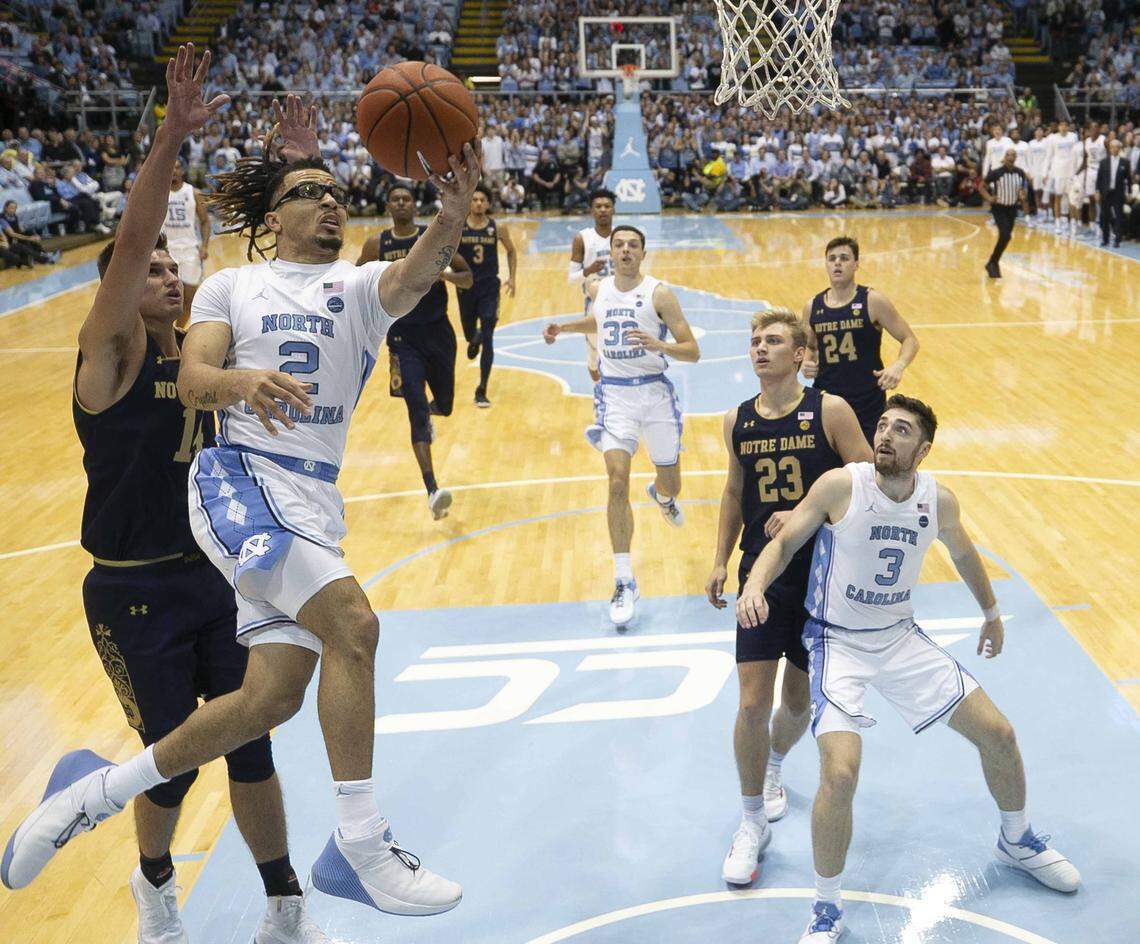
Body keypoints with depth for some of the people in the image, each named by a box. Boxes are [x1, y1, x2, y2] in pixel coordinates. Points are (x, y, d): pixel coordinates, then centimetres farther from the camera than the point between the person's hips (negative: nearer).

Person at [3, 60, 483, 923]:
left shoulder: (360, 287, 13)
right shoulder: (231, 286, 10)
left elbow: (415, 276, -11)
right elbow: (191, 381, -4)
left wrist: (453, 213, -33)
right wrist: (241, 380, -28)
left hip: (314, 501, 4)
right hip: (241, 479, -4)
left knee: (273, 698, 1)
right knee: (351, 622, -24)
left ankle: (94, 791, 21)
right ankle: (360, 848, -14)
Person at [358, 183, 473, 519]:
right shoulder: (376, 244, -1)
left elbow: (468, 279, 2)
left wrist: (446, 274, -18)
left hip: (438, 333, 2)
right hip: (403, 338, -2)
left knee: (444, 405, 16)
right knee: (417, 412, -14)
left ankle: (427, 414, 57)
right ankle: (433, 492, -19)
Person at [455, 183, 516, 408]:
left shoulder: (498, 228, -4)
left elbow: (511, 251, 11)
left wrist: (511, 278, 3)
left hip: (489, 288, -1)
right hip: (465, 287, 1)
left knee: (487, 340, -10)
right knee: (469, 335, 17)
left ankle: (482, 391, -5)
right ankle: (475, 339, 59)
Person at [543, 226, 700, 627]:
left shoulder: (658, 292, -9)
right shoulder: (598, 287, 4)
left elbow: (693, 351, -11)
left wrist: (659, 345, -30)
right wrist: (563, 327, 13)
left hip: (655, 391, -1)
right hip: (614, 393, 1)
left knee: (671, 484, 11)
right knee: (618, 481, -15)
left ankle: (661, 495, 54)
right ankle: (624, 583, -9)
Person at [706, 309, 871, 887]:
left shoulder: (830, 411, -8)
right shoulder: (737, 422, 3)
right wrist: (720, 561, 11)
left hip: (820, 575, -1)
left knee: (798, 700, 13)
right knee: (753, 703, -6)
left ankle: (772, 768, 46)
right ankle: (753, 822, 12)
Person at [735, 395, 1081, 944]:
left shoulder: (938, 500, -5)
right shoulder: (841, 485, -18)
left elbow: (962, 555, 16)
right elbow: (784, 542, -11)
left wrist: (991, 614, 29)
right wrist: (755, 586, -31)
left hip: (901, 637, 5)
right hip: (837, 642, -4)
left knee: (998, 734, 6)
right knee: (840, 773, -23)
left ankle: (1016, 842, 38)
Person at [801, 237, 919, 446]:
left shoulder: (873, 301, -7)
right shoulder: (812, 307, 5)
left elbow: (910, 340, -4)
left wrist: (898, 366, -23)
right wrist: (807, 362, -1)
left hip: (868, 405, -3)